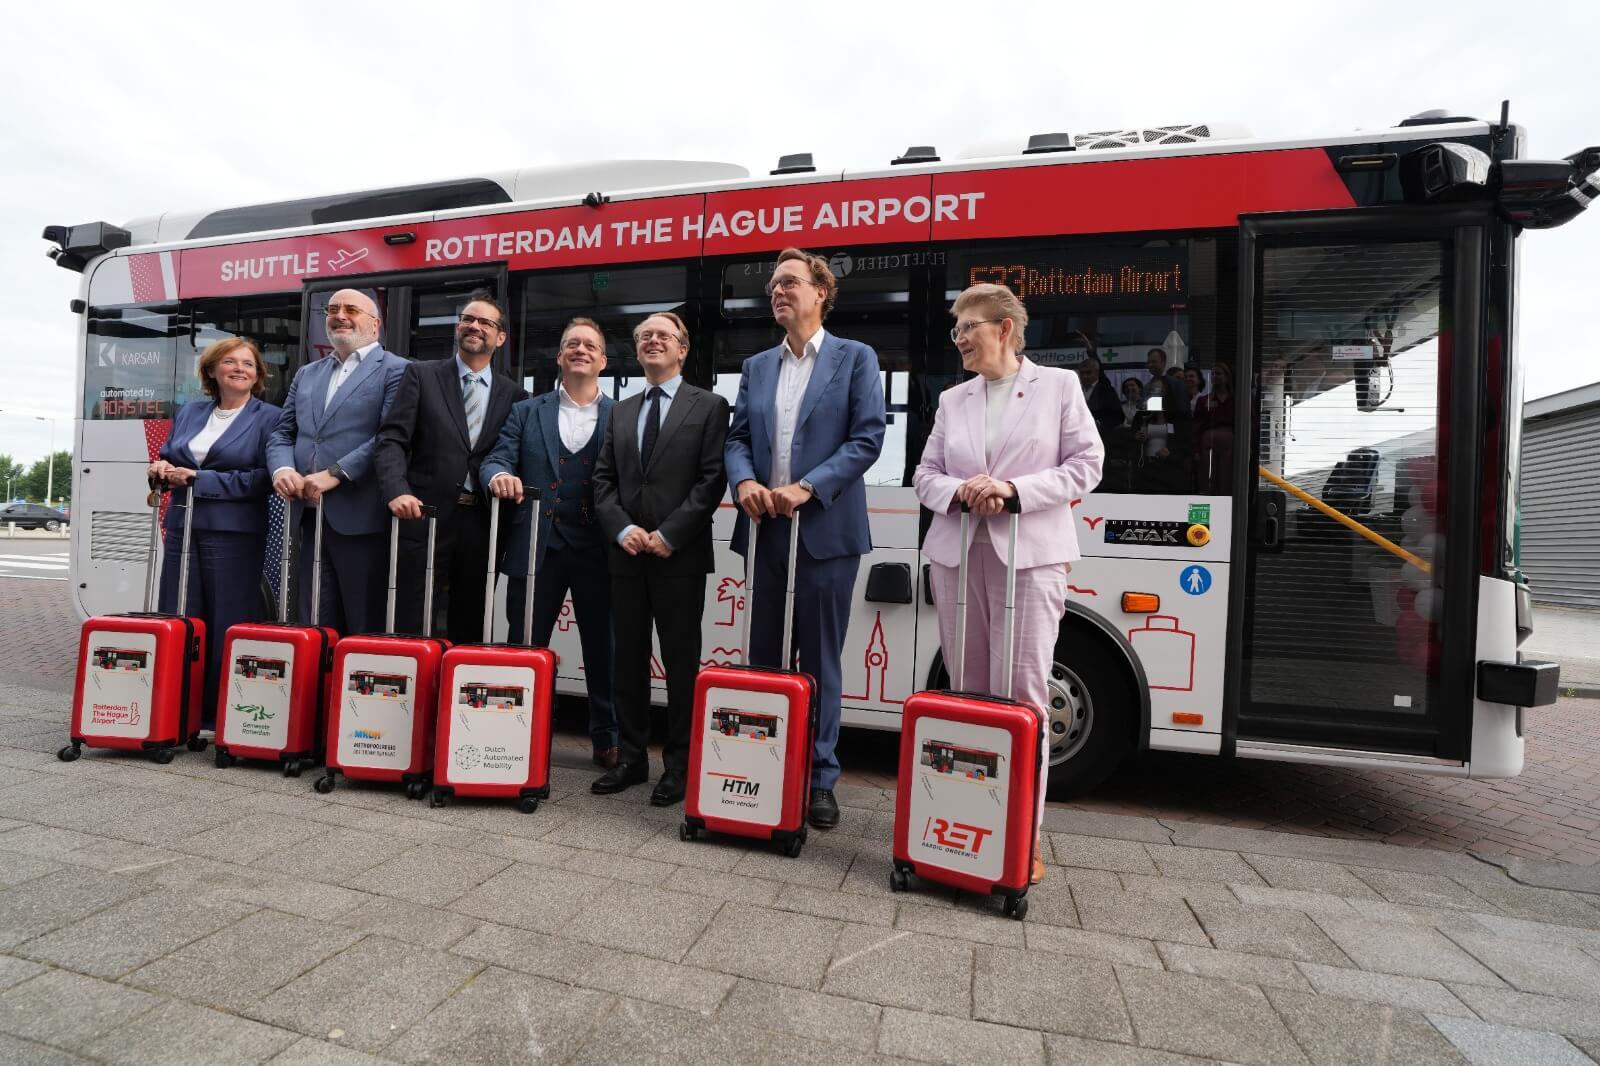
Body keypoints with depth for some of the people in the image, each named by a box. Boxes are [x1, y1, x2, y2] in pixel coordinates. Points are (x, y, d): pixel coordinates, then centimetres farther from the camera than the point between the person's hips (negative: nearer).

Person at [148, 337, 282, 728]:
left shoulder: (269, 418, 0)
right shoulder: (189, 412, 18)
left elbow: (263, 478, -10)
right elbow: (168, 458, 23)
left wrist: (199, 479, -13)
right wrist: (162, 469, 0)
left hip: (234, 534, -5)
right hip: (183, 529, 5)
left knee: (226, 626, -2)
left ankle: (220, 716, 8)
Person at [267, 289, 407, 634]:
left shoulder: (396, 370, 0)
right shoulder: (306, 375, 22)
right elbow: (282, 433, 19)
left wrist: (336, 474, -18)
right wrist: (283, 469, -2)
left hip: (362, 519, -6)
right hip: (312, 518, 7)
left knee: (366, 629, 0)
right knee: (315, 627, 12)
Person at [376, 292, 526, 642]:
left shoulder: (514, 395, 10)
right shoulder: (421, 375, 6)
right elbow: (392, 439, -3)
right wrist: (397, 491, -18)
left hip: (482, 526, 2)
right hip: (424, 518, -1)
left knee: (469, 632, 10)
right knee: (411, 629, 3)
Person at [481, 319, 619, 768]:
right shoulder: (526, 412, 12)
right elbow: (497, 458, 4)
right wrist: (499, 475, -20)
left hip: (598, 550, -1)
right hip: (537, 548, 2)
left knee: (602, 651, 8)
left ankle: (607, 739, 23)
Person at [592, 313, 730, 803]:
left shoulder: (709, 407, 1)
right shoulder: (621, 411, 16)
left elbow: (712, 479, -7)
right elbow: (603, 479, 12)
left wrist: (669, 534, -14)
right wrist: (622, 528, -5)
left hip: (680, 556, -5)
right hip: (627, 554, 5)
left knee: (681, 663, 3)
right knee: (628, 659, 11)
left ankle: (679, 765, 15)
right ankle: (632, 758, 24)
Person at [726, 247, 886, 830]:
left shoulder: (856, 358, 3)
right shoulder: (756, 366, 16)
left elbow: (867, 438, -6)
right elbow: (737, 438, 12)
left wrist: (807, 487, -17)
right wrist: (744, 481, -10)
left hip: (825, 532, -4)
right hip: (765, 531, 4)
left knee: (820, 662, 4)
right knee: (763, 659, 11)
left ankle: (819, 780, 18)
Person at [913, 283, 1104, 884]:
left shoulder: (1059, 386, 6)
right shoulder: (952, 401, 16)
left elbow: (1085, 466, 0)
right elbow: (925, 475, 14)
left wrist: (1015, 488, -13)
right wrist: (958, 490, -8)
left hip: (1030, 555, -3)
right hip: (958, 553, 4)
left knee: (1022, 691, -5)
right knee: (969, 688, 7)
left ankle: (1025, 828, 6)